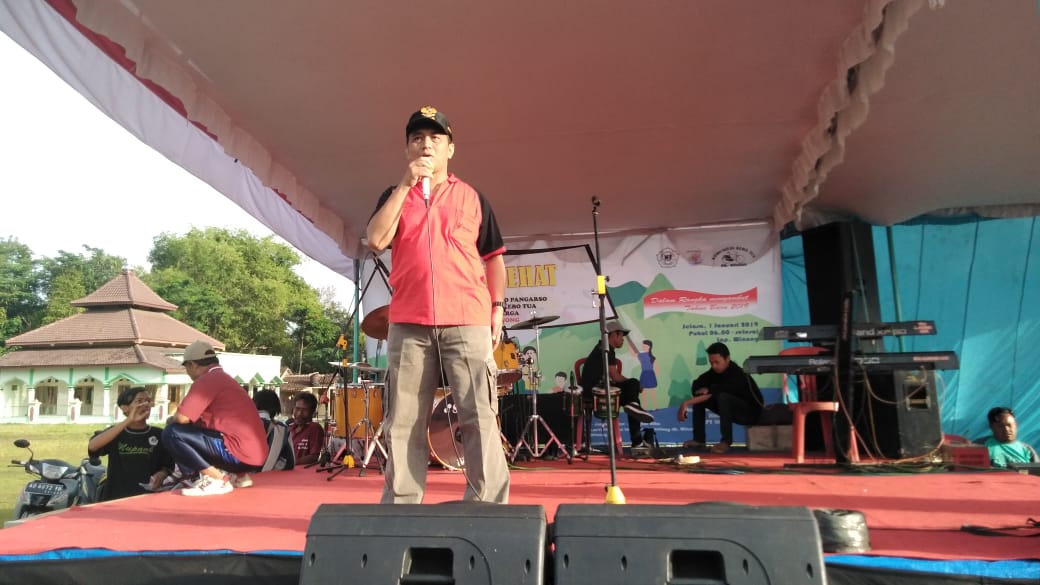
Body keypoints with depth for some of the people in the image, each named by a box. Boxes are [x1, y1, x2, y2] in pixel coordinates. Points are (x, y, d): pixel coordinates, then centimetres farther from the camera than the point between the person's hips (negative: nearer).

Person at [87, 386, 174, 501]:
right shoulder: (116, 432, 3)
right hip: (115, 499, 0)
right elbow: (92, 446, -19)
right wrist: (128, 421, -26)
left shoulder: (159, 434, 3)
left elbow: (168, 466, 9)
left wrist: (161, 475, -16)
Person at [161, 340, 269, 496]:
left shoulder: (207, 379, -7)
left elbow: (182, 418, -12)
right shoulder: (223, 378, 23)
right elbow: (204, 420, 33)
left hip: (240, 452, -10)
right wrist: (174, 420, 29)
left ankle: (217, 479, -11)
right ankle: (237, 475, 13)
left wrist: (170, 420, 11)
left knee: (172, 433, -8)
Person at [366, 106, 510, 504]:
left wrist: (497, 306, 4)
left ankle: (489, 506, 2)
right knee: (403, 422, 4)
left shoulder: (472, 197, 15)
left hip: (467, 322, -1)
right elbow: (376, 240, -2)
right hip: (408, 324, 2)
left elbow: (492, 257, 15)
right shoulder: (394, 196, 16)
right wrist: (405, 184, -4)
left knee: (479, 417, -5)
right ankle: (400, 506, 13)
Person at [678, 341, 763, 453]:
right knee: (699, 396, -5)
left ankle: (726, 441, -27)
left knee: (722, 396, -34)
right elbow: (696, 387, -4)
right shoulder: (715, 371, -6)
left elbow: (715, 393, -37)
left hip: (751, 412, -8)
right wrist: (705, 390, -28)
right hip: (734, 411, 8)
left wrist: (687, 403, -39)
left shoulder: (737, 375, -28)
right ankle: (699, 439, -4)